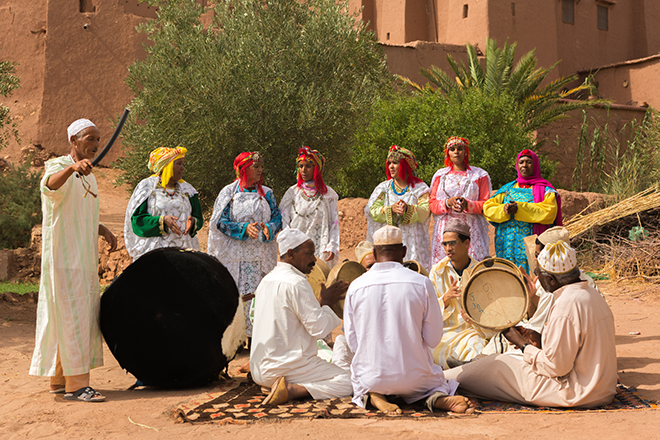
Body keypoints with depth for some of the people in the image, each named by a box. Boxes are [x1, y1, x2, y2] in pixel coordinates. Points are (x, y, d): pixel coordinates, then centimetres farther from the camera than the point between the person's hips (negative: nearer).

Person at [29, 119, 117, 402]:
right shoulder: (58, 166, -10)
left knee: (81, 315, 11)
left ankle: (60, 379, 20)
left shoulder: (87, 175, 18)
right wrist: (72, 167, -55)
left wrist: (103, 230, 10)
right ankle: (75, 383, -9)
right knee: (72, 315, -11)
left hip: (84, 258, 9)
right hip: (64, 254, -9)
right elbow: (49, 185, -36)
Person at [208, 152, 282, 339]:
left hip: (260, 254, 3)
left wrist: (268, 229, -14)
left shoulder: (266, 193, 11)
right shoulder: (229, 192, 2)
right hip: (235, 256, -3)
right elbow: (221, 222, -4)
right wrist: (244, 228, -17)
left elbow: (277, 218, 8)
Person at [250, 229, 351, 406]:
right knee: (346, 382, -7)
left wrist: (322, 303, 18)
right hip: (285, 367, -9)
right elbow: (319, 328, -18)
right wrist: (326, 303, -1)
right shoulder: (296, 283, -17)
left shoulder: (267, 280, 11)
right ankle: (292, 390, -19)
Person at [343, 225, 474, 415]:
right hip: (413, 377, -1)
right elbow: (433, 339, -5)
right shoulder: (421, 283, -9)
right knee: (437, 380, 32)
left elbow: (353, 343, 0)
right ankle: (440, 398, -5)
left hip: (370, 377, 1)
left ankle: (375, 397, 0)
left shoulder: (355, 287, -6)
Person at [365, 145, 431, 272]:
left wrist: (408, 209, -27)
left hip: (413, 242, -1)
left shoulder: (420, 188, 6)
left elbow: (424, 212, -8)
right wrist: (391, 209, -20)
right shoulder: (383, 188, 12)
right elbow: (373, 211, -1)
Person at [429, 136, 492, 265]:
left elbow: (486, 205, 4)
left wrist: (468, 205, -15)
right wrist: (448, 203, -13)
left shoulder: (479, 175, 12)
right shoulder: (440, 175, 16)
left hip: (471, 229, -1)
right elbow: (432, 204, 8)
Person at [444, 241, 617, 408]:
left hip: (577, 393, -9)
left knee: (497, 364, 3)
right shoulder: (591, 294, 8)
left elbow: (556, 366, -22)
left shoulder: (566, 306, -24)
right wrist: (539, 343, 9)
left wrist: (524, 345, -7)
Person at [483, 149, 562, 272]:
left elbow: (548, 212, -11)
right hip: (507, 244, 3)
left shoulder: (545, 190, 7)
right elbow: (487, 207, 9)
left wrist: (519, 208, -18)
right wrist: (503, 210, -13)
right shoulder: (508, 188, 18)